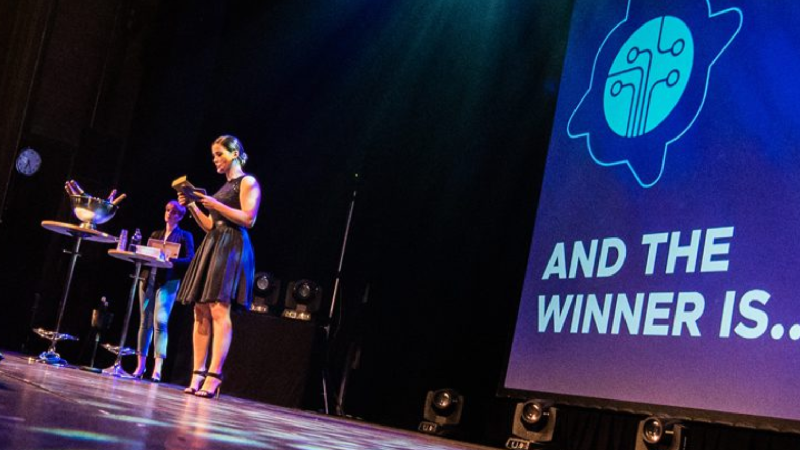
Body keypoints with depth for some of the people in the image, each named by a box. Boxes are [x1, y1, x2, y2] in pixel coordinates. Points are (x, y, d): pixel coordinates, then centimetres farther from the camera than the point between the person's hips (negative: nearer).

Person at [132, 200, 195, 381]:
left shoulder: (185, 236, 7)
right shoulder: (155, 234, 21)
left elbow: (190, 260, -4)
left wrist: (172, 260, -21)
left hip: (168, 282, -5)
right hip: (148, 279, 5)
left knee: (160, 322, -15)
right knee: (145, 322, 5)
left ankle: (157, 368, -20)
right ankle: (140, 366, 10)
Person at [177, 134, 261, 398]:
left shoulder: (247, 182, 1)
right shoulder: (224, 187, 24)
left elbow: (249, 219, -12)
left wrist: (214, 204, -11)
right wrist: (192, 207, 11)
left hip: (232, 247, -9)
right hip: (212, 246, 9)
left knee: (218, 309, -17)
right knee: (201, 310, 0)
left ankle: (213, 378, -22)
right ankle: (198, 376, 0)